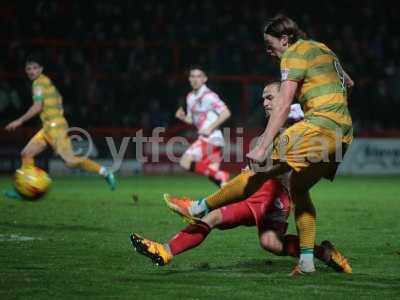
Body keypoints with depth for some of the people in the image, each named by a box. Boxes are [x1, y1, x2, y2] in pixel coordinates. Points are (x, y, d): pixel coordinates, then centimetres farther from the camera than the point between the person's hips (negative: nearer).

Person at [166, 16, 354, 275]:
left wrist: (263, 147, -20)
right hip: (344, 131, 9)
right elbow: (348, 83, 41)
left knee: (260, 170, -8)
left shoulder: (294, 54, -4)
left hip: (321, 126, -9)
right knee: (299, 187, 16)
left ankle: (199, 209, -7)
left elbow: (283, 105, -15)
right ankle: (307, 262, 10)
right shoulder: (323, 50, 23)